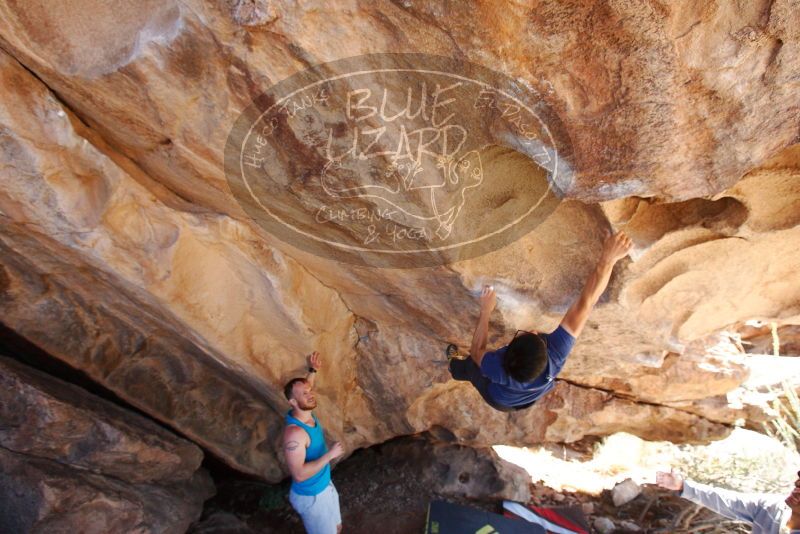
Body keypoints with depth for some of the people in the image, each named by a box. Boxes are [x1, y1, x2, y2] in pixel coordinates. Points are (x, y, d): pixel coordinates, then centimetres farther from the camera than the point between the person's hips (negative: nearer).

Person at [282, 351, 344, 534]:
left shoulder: (308, 414, -7)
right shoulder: (294, 432, -33)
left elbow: (305, 389, 17)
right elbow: (299, 474, -35)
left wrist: (313, 370, 13)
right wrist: (329, 455, -30)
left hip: (326, 486, 8)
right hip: (311, 496, -8)